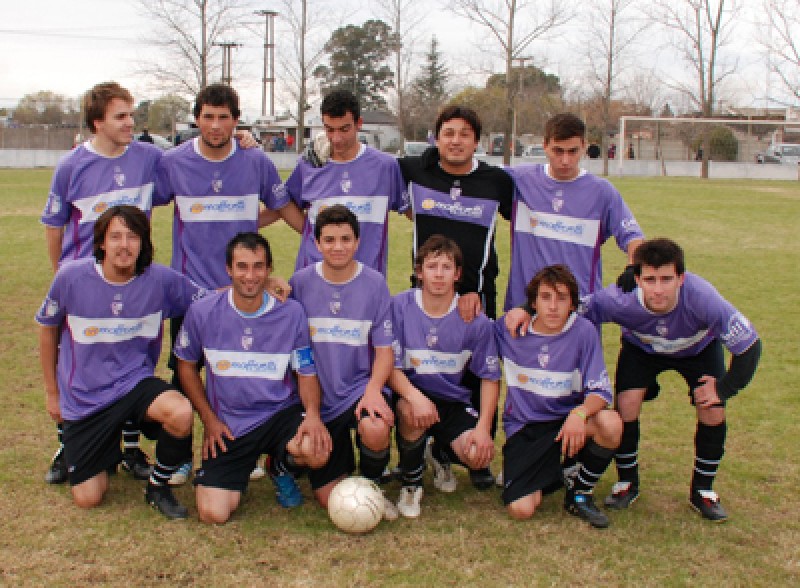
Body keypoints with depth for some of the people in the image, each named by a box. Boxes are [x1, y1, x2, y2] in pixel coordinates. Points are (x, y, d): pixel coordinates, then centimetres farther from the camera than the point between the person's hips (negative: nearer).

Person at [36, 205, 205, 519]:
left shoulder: (161, 279, -13)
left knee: (181, 413, -34)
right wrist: (51, 392, 11)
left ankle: (158, 486, -4)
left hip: (135, 383, 0)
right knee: (87, 499, 0)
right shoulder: (71, 277, -12)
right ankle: (107, 450, 36)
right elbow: (48, 329, 4)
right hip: (84, 397, 0)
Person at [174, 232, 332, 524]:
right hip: (227, 425, 0)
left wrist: (312, 414, -19)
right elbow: (186, 364, 8)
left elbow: (306, 372, 1)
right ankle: (241, 469, 23)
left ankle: (284, 467, 7)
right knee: (213, 514, -13)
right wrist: (209, 419, 0)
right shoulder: (203, 312, -7)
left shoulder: (291, 312, -7)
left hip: (281, 412, 0)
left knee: (317, 451, -32)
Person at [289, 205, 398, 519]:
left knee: (375, 430, -37)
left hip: (361, 386, -1)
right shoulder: (301, 282, -3)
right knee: (329, 499, -2)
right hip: (320, 397, 1)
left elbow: (384, 349, -4)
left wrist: (373, 389, -22)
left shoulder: (374, 283, -6)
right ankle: (343, 456, 34)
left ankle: (371, 485, -2)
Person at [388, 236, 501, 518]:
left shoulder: (475, 320, -8)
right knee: (412, 411, -37)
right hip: (411, 393, -1)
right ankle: (410, 483, -7)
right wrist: (415, 397, -33)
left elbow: (489, 376, -1)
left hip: (454, 402, 1)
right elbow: (391, 366, -13)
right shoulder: (400, 306, -12)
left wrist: (483, 426, -13)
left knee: (478, 455, -24)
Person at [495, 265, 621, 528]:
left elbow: (601, 391, -14)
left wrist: (580, 413, -33)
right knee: (521, 509, -20)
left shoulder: (584, 331, -11)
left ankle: (580, 493, -4)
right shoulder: (510, 329, -7)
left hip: (567, 420, 0)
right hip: (523, 428, 0)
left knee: (611, 423, -33)